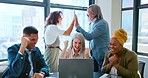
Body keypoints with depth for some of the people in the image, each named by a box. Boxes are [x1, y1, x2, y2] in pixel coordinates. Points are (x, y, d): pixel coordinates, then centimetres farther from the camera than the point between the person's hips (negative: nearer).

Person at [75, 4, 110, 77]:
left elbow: (89, 37, -25)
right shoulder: (91, 23, 8)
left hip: (101, 55, -8)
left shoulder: (102, 23, -17)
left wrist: (78, 26, -22)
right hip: (93, 54, 8)